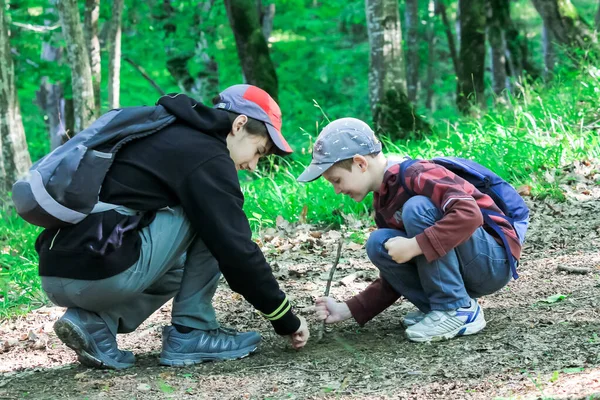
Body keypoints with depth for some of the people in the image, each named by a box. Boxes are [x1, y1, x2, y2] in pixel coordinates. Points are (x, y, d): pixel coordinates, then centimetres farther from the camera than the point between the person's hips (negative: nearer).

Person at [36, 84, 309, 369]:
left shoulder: (167, 136, 23)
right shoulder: (206, 156, -5)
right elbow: (236, 251, -7)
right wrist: (287, 320, 3)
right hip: (102, 273, -9)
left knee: (182, 269, 31)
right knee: (207, 217, 3)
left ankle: (95, 324, 9)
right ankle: (190, 333, 5)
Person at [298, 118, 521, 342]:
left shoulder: (416, 175, -18)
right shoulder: (383, 205, 9)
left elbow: (469, 213, -35)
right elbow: (393, 280, 11)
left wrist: (414, 246, -32)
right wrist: (347, 310, 1)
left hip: (493, 261, -8)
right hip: (460, 273, 8)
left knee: (417, 207, -27)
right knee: (378, 243, -9)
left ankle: (460, 311, -19)